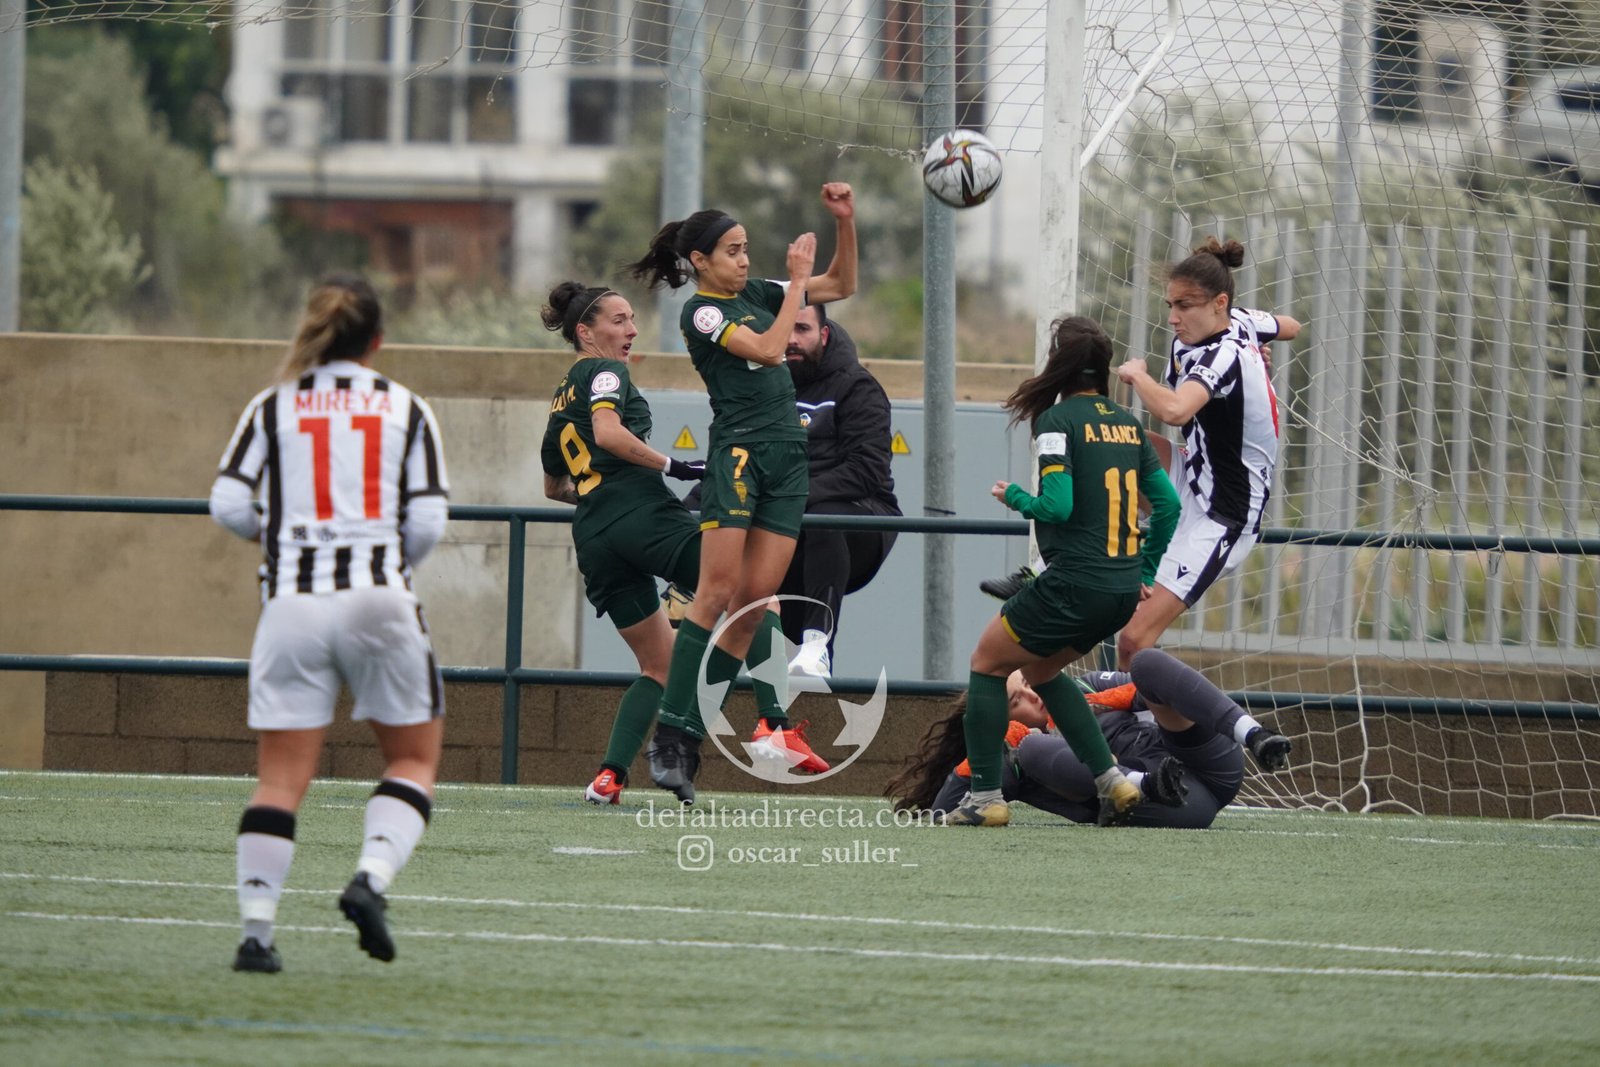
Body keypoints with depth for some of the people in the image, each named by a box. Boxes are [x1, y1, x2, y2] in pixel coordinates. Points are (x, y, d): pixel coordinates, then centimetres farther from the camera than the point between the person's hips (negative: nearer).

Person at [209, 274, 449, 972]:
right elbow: (428, 523, -1)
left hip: (292, 602, 1)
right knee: (414, 758, 13)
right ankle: (372, 877, -10)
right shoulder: (406, 409, 6)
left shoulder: (272, 408, 7)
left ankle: (255, 930, -6)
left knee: (280, 779, 4)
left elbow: (228, 506, -1)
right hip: (377, 601, -1)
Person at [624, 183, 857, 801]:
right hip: (738, 453, -7)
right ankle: (671, 735, -18)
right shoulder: (701, 311, -5)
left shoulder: (755, 293, 16)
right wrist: (797, 281, -9)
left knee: (754, 601, -1)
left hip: (788, 457, 7)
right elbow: (768, 349, -17)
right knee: (718, 592, -16)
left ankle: (691, 733, 0)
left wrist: (845, 221, 8)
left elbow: (842, 285, 22)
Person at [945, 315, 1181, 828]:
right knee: (1039, 668, 26)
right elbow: (1167, 502, 13)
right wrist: (1147, 570, 20)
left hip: (1075, 583, -7)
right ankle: (1111, 781, 17)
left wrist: (1013, 496, 0)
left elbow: (1057, 505, -19)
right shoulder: (1127, 423, 12)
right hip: (1125, 588, 7)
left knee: (988, 662, 10)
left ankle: (985, 797, 4)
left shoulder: (1057, 420, -10)